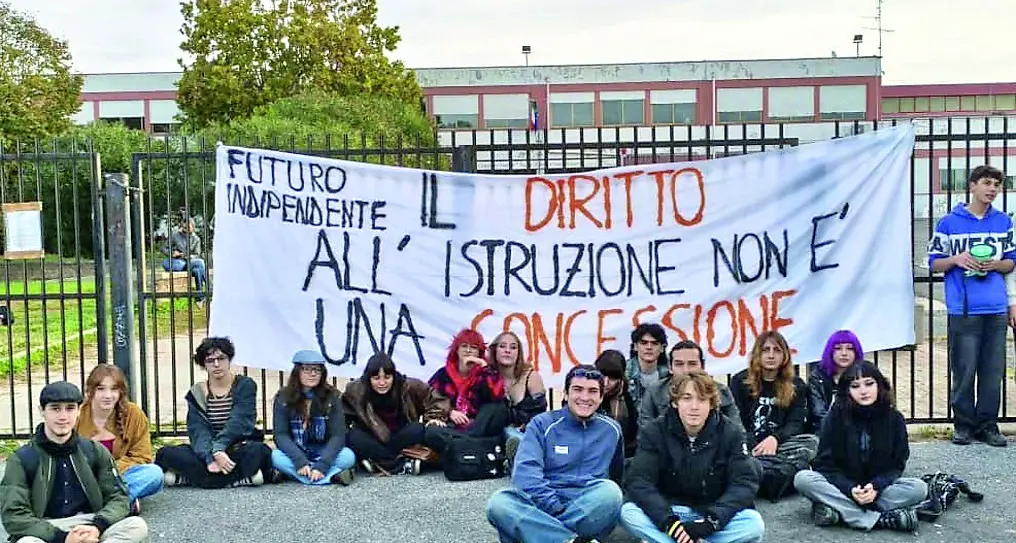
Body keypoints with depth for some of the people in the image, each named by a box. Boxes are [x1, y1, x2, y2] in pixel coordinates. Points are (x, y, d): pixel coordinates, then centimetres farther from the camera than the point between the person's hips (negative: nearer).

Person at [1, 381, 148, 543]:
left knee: (138, 526, -25)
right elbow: (14, 515, -10)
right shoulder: (22, 459, -1)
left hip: (89, 527, 3)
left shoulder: (95, 452, 7)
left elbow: (118, 497, 4)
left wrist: (98, 527, -18)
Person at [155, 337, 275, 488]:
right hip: (207, 450, 2)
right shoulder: (196, 393, 7)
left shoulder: (245, 385, 1)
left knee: (258, 450, -36)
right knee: (166, 453, -22)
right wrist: (212, 456, -27)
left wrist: (218, 448, -29)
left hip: (238, 449, -2)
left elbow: (238, 422, -13)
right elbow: (198, 430, -7)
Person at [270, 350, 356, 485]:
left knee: (348, 456, -28)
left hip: (323, 454, 0)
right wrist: (300, 461, -31)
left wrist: (322, 465, -29)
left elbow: (338, 435, -15)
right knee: (276, 457, -32)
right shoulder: (283, 398, -7)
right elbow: (281, 435, -14)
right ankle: (333, 475, -33)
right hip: (295, 454, 1)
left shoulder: (332, 397, -8)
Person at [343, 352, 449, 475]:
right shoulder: (355, 391, -14)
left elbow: (435, 399, -4)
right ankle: (402, 464, -31)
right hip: (374, 440, 0)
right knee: (353, 437, -32)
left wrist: (435, 417, -18)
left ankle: (379, 463, -26)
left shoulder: (409, 386, -15)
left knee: (418, 430, -31)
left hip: (402, 437, 0)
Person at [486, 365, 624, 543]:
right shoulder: (542, 424, 6)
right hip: (542, 507, -1)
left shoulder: (611, 430, 14)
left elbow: (616, 478, 25)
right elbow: (525, 472, -9)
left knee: (610, 490, -33)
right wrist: (558, 509, -19)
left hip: (591, 512, 1)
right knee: (499, 502, -30)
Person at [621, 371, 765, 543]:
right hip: (669, 513, -1)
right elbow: (638, 481, -17)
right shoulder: (655, 431, -9)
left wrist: (708, 523, -28)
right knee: (628, 513, -28)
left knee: (754, 524, -30)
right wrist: (669, 522, -32)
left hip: (713, 514, 1)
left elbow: (745, 482, -15)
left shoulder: (730, 432, -8)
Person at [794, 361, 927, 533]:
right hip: (842, 486, -1)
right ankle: (879, 519, -33)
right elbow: (825, 464, -8)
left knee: (919, 488, -25)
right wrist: (850, 489, -25)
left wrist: (876, 487, -23)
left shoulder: (894, 418, -3)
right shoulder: (836, 416, -7)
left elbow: (896, 465, -3)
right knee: (803, 479, -29)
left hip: (879, 486, 1)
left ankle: (839, 510, -31)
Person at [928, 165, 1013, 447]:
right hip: (963, 310, -3)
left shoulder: (1004, 222, 11)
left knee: (993, 372, 5)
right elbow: (934, 263, 6)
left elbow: (1011, 263, 16)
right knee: (964, 371, 0)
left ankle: (987, 425, 15)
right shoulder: (949, 223, 3)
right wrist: (956, 259, -13)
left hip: (996, 309, 3)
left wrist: (995, 264, -5)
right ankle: (963, 425, 12)